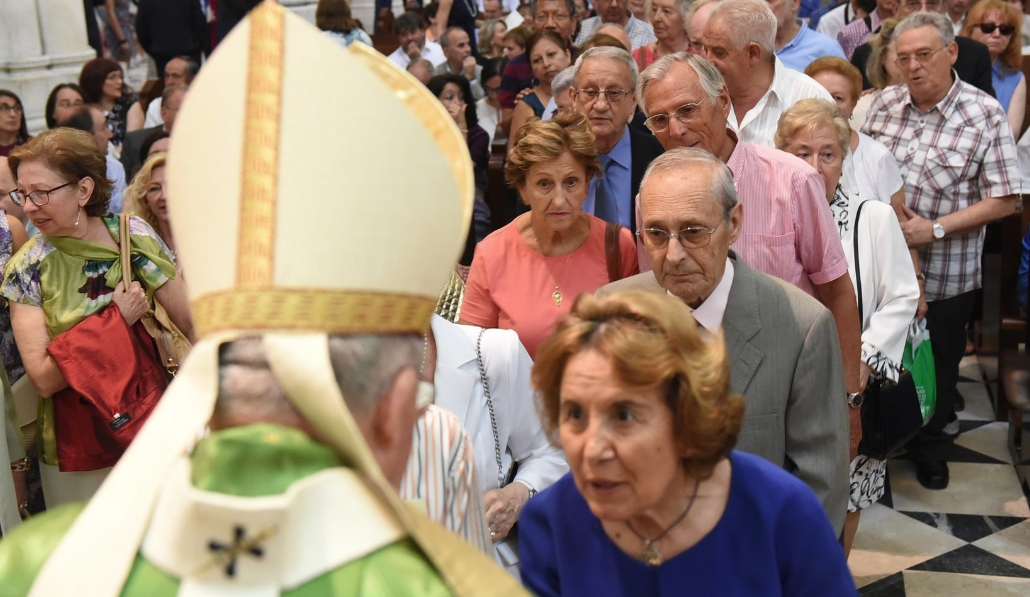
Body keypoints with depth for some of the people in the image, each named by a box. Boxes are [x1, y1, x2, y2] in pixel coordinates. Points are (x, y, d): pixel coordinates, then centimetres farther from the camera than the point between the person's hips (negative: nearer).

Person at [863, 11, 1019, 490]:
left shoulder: (985, 116, -12)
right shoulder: (885, 103, -1)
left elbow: (1003, 200, -13)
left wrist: (936, 228, -22)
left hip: (944, 276, -3)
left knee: (936, 369, 14)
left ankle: (929, 450, 38)